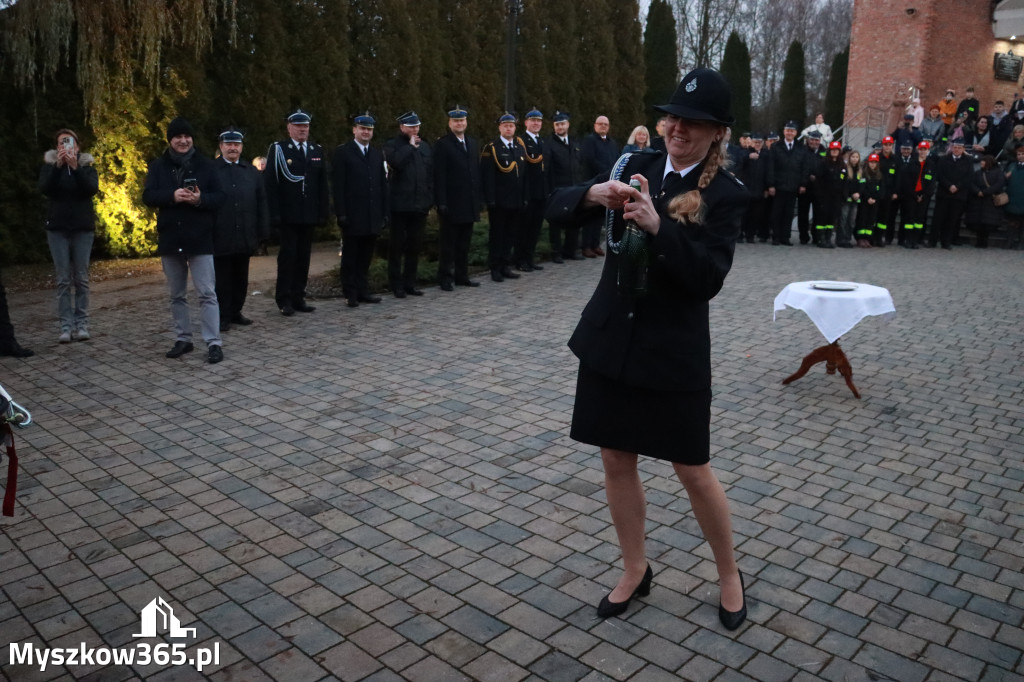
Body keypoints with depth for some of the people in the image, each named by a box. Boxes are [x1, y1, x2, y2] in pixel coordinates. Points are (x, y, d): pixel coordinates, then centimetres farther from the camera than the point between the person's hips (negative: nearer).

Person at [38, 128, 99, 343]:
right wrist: (58, 165, -22)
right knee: (63, 279, -2)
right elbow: (44, 188, -11)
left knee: (81, 278, 0)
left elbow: (93, 188, -12)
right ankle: (66, 325, -2)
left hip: (83, 228, 0)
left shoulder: (86, 166, 6)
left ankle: (82, 324, 3)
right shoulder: (50, 165, 7)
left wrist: (75, 167, -23)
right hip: (57, 229, 0)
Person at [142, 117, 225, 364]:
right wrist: (172, 196, -20)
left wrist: (200, 199, -20)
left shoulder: (206, 165, 2)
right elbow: (148, 196, -2)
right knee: (177, 295, 12)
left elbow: (219, 197, -1)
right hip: (170, 239, 3)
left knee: (207, 293, -6)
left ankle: (213, 342, -4)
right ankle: (183, 339, 22)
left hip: (200, 239, -3)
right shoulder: (158, 166, 6)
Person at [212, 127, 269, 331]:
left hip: (245, 236, 4)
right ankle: (223, 316, 12)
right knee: (222, 278, 4)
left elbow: (261, 204, 8)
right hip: (220, 237, -3)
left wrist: (263, 232, 3)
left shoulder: (252, 172, 10)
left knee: (241, 277, 12)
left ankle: (236, 312, 24)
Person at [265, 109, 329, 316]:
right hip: (287, 214, -4)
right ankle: (284, 299, 6)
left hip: (309, 214, 4)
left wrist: (323, 213, 4)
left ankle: (298, 297, 14)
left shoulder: (318, 151, 11)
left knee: (303, 256, 7)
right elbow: (270, 183, -5)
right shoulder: (278, 149, -1)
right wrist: (274, 213, -12)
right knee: (288, 255, -2)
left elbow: (323, 185, 10)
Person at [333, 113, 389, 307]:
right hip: (352, 216, -4)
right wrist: (341, 213, -13)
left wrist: (384, 212, 7)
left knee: (366, 256, 9)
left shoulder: (377, 154, 16)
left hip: (373, 216, 5)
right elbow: (338, 184, -6)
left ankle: (362, 290, 17)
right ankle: (350, 294, 10)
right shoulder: (342, 152, 0)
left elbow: (383, 185, 14)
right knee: (350, 257, 3)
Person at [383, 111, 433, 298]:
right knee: (396, 246, 2)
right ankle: (397, 286, 9)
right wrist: (410, 146, -12)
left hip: (420, 205, 5)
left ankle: (409, 283, 17)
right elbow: (396, 162, -23)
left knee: (414, 246, 8)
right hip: (400, 204, -4)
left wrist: (429, 199, 9)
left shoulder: (424, 146, 14)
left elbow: (430, 174, 14)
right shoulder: (392, 145, -1)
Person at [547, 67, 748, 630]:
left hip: (674, 351, -4)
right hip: (609, 340, 5)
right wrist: (596, 193, -19)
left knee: (692, 470, 6)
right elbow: (558, 204, 2)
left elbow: (708, 278, -17)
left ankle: (729, 574, 32)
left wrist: (657, 226, -28)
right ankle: (635, 570, 33)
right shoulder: (638, 167, 6)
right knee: (617, 460, 12)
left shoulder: (725, 194, -6)